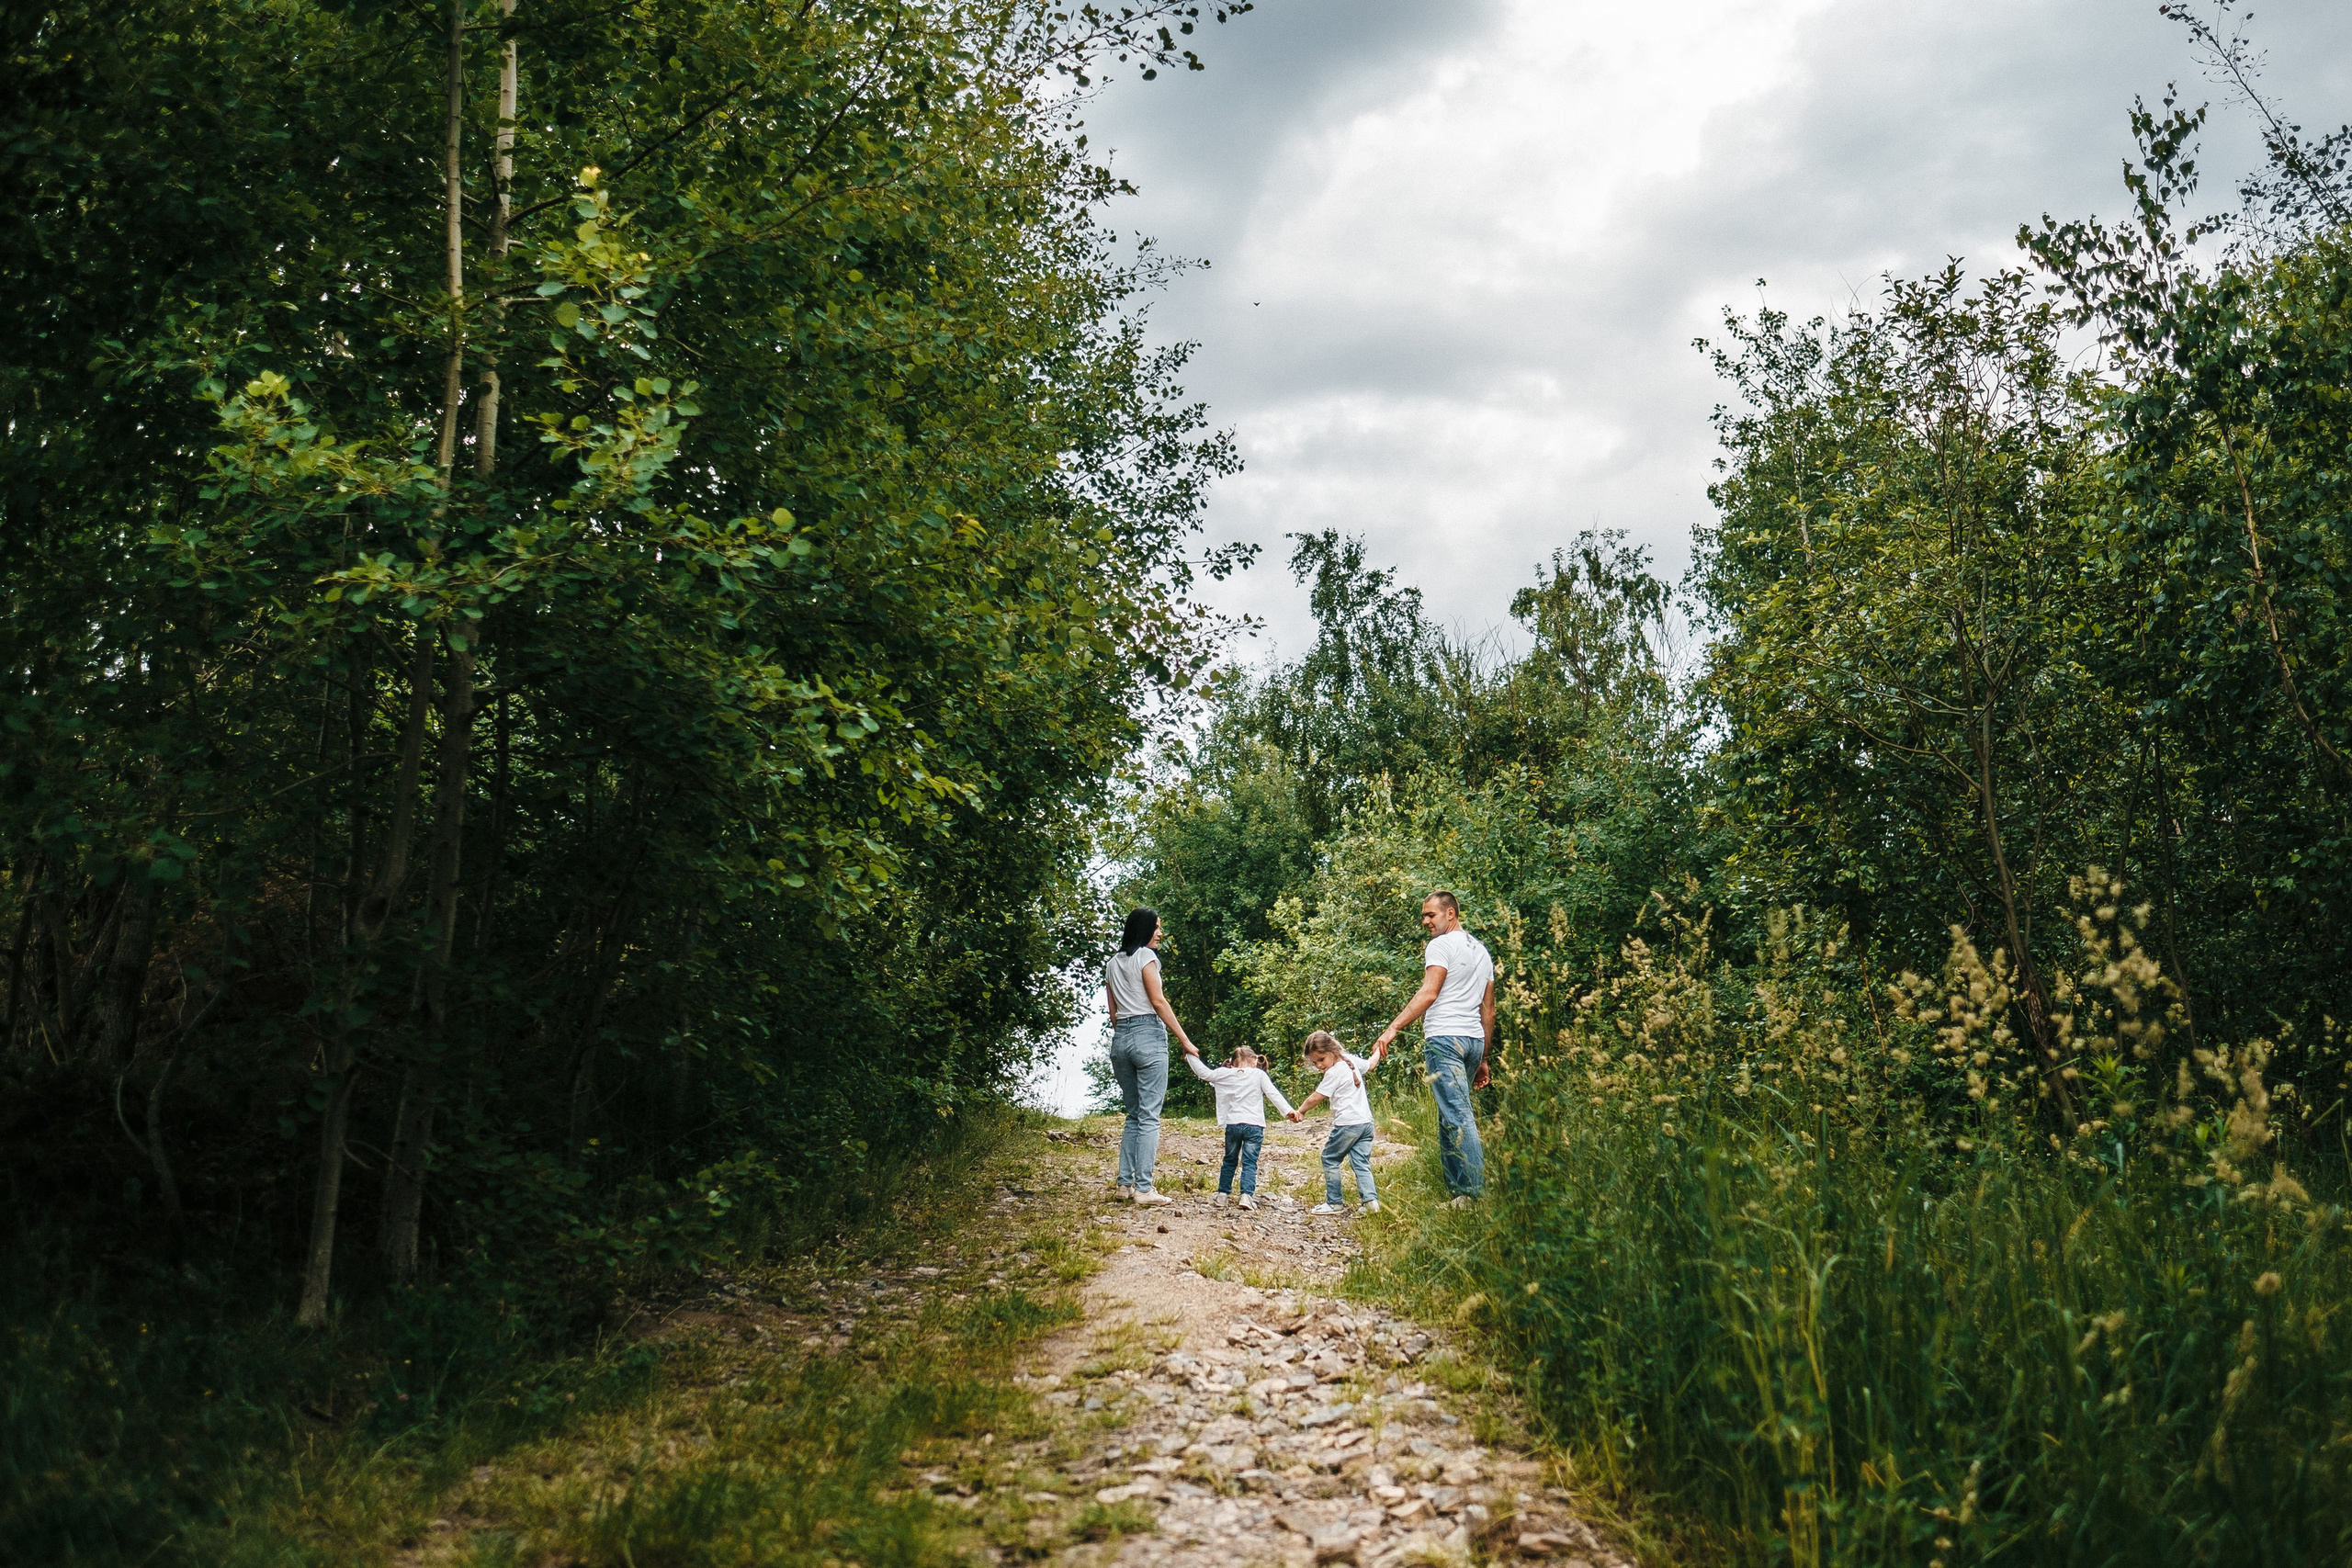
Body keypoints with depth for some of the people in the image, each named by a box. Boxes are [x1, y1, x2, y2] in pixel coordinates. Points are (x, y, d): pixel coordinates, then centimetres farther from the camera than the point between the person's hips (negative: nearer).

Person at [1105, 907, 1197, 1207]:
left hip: (1120, 1037, 7)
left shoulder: (1113, 963, 18)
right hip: (1148, 1035, -7)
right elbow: (1158, 1001, -9)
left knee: (1133, 1115, 14)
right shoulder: (1146, 956, -4)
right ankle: (1143, 1188, -12)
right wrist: (1185, 1040, -8)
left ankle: (1125, 1183, 9)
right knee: (1149, 1116, -8)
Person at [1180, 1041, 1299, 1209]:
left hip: (1232, 1124, 3)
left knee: (1230, 1160, 18)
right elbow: (1273, 1094, -5)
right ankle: (1247, 1195, -18)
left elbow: (1203, 1073, 11)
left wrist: (1191, 1055, 20)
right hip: (1254, 1126, -3)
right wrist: (1288, 1111, -8)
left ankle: (1223, 1193, 22)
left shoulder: (1224, 1074, 6)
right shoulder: (1259, 1075, 1)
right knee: (1249, 1162, -4)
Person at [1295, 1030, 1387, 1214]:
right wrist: (1379, 1050, 48)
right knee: (1362, 1163, 6)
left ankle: (1333, 1204, 6)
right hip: (1366, 1122, 8)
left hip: (1347, 1124, -8)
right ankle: (1371, 1200, -8)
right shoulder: (1352, 1061, 9)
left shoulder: (1334, 1072, -13)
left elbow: (1316, 1097, -10)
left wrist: (1300, 1111, 5)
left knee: (1330, 1159, 5)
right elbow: (1370, 1064, 28)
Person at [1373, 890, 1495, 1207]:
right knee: (1450, 1117, 12)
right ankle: (1457, 1190, 8)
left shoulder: (1441, 945, -4)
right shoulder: (1482, 950, 21)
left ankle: (1476, 1192, -17)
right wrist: (1484, 1059, 24)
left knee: (1457, 1116, -12)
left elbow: (1428, 994, -16)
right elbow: (1488, 1010, 22)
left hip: (1444, 1038, -9)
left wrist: (1393, 1028, -20)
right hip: (1474, 1039, 9)